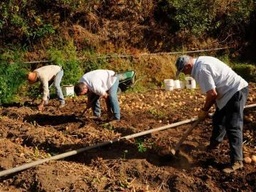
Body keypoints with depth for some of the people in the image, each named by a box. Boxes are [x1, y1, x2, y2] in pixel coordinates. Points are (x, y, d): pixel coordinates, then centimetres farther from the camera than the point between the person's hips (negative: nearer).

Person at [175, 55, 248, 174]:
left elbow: (212, 93, -21)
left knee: (233, 127, -12)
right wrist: (207, 109, 11)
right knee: (218, 120, 22)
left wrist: (204, 110, -6)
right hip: (230, 92, 11)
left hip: (236, 91, -11)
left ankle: (237, 161, -9)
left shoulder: (201, 69, -23)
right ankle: (214, 144, 42)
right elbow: (213, 91, 14)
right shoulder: (201, 61, 9)